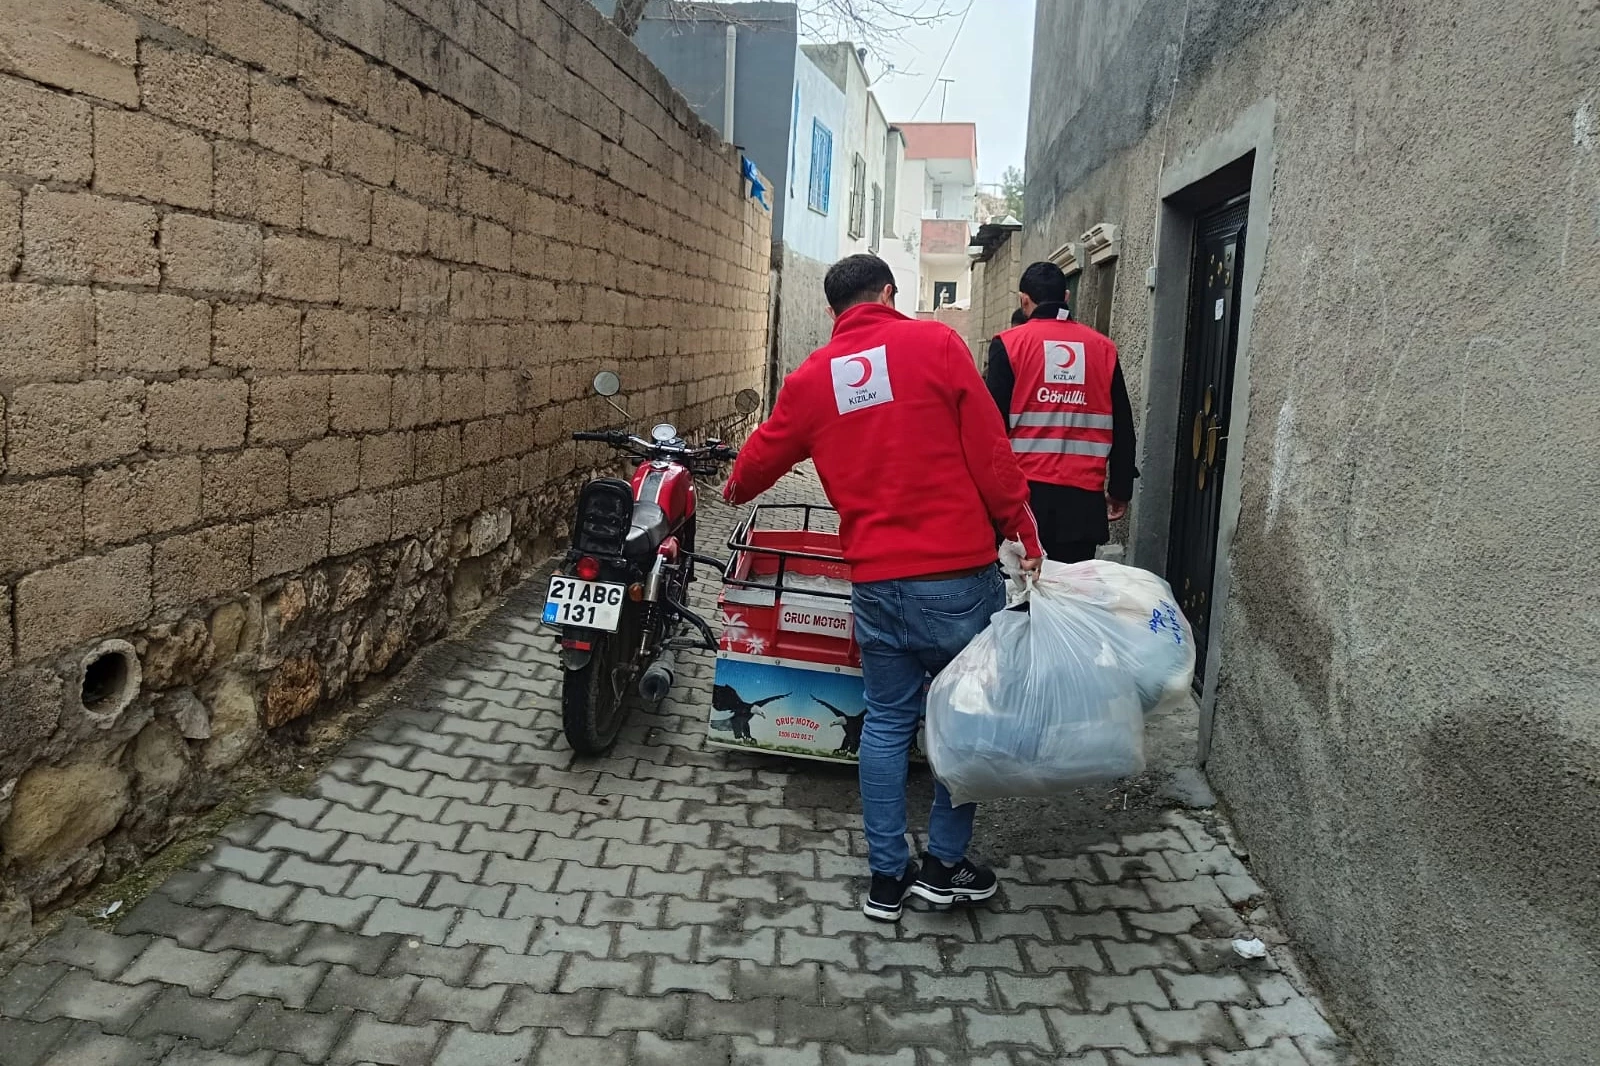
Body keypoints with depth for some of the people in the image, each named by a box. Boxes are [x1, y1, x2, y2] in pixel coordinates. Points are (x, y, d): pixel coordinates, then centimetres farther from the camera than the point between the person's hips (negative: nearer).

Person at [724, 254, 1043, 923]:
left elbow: (764, 454, 21)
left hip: (875, 579, 3)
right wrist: (1023, 534, 1)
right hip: (958, 570, -3)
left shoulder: (812, 378, 7)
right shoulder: (936, 345, -3)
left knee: (887, 721, 15)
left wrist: (736, 490, 42)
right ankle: (944, 865, 21)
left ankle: (886, 878, 21)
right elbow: (990, 451, -7)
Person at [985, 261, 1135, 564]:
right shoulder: (1103, 348, 7)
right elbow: (1122, 428, 11)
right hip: (1084, 495, 2)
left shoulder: (1009, 344, -2)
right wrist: (1121, 490, 19)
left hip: (1024, 490, -2)